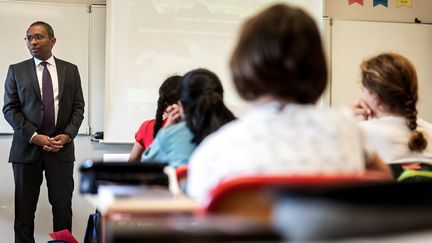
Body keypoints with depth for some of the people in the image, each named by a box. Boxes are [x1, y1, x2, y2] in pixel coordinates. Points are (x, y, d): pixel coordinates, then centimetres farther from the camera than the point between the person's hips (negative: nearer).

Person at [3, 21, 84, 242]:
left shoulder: (70, 70, 8)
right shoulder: (16, 71, 5)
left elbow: (78, 107, 7)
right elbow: (9, 109, 0)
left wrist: (68, 135, -9)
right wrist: (34, 136, -12)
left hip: (61, 147, 1)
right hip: (27, 148, 0)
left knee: (63, 205, 4)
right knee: (24, 207, 5)